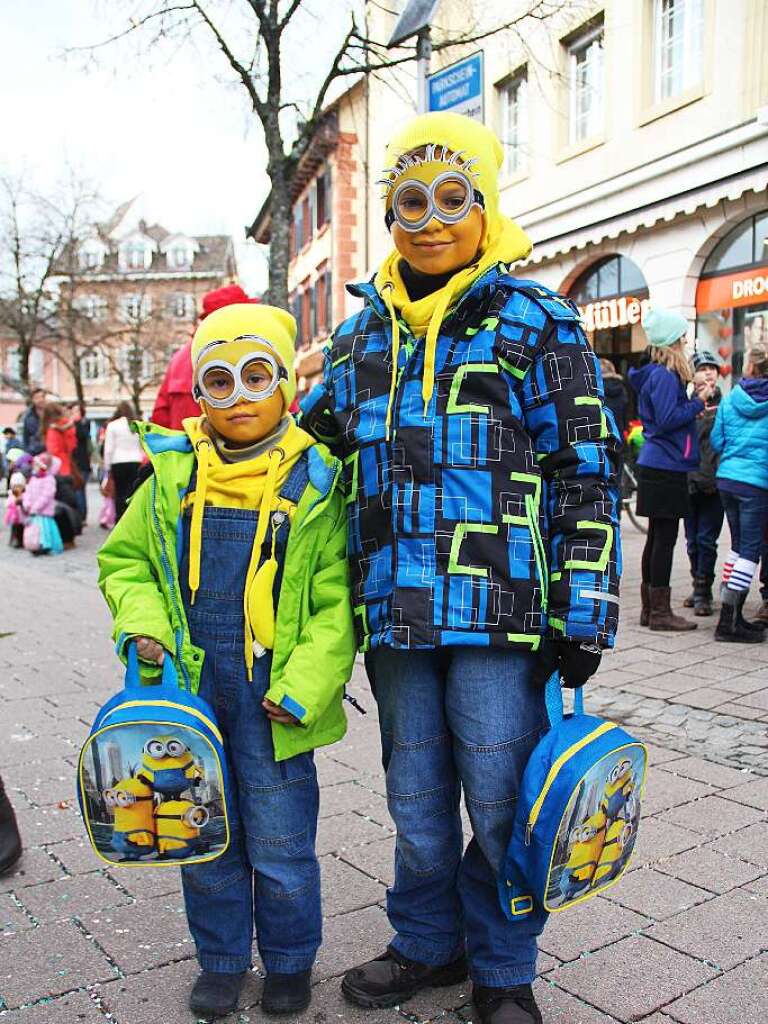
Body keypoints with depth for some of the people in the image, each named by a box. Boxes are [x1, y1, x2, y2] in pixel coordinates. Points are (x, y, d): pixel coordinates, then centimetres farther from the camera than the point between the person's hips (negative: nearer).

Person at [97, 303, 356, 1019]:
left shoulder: (315, 482, -6)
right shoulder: (174, 473, 4)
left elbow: (335, 599, -8)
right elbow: (124, 559, 14)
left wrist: (305, 684, -16)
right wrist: (144, 622, -4)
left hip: (271, 691, -3)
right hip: (190, 684, 3)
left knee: (281, 842, 9)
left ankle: (289, 961, 34)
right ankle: (221, 959, 38)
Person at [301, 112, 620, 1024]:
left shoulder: (535, 322, 0)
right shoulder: (358, 338, 13)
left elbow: (586, 476, -3)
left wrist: (582, 619, -9)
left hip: (501, 610, -4)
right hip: (397, 612, 4)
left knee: (501, 802, 5)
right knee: (417, 799, 16)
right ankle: (428, 943, 38)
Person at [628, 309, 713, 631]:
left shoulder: (653, 373, 15)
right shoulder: (665, 375, -14)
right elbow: (667, 420, -21)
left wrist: (693, 402, 10)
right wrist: (699, 402, -11)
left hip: (655, 466, 10)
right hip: (666, 467, -10)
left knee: (657, 537, 13)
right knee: (665, 538, -5)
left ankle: (650, 608, 20)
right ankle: (660, 612, 2)